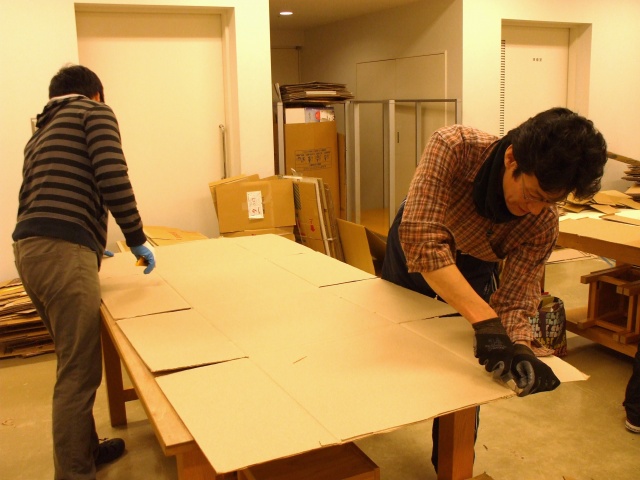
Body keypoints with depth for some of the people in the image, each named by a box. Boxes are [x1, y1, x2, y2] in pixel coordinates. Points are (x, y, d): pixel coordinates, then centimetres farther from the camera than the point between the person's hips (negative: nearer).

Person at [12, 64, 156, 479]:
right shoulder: (95, 112, 7)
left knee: (75, 362, 20)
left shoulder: (41, 134, 30)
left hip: (29, 249, 9)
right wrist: (137, 239, -1)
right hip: (62, 253, -9)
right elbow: (112, 178, -10)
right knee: (79, 371, -3)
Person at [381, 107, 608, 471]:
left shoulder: (543, 223, -32)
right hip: (412, 251, 0)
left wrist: (520, 345, -53)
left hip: (473, 266, 1)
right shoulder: (455, 147, -42)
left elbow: (516, 300, -30)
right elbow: (421, 240, -51)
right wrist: (484, 318, -60)